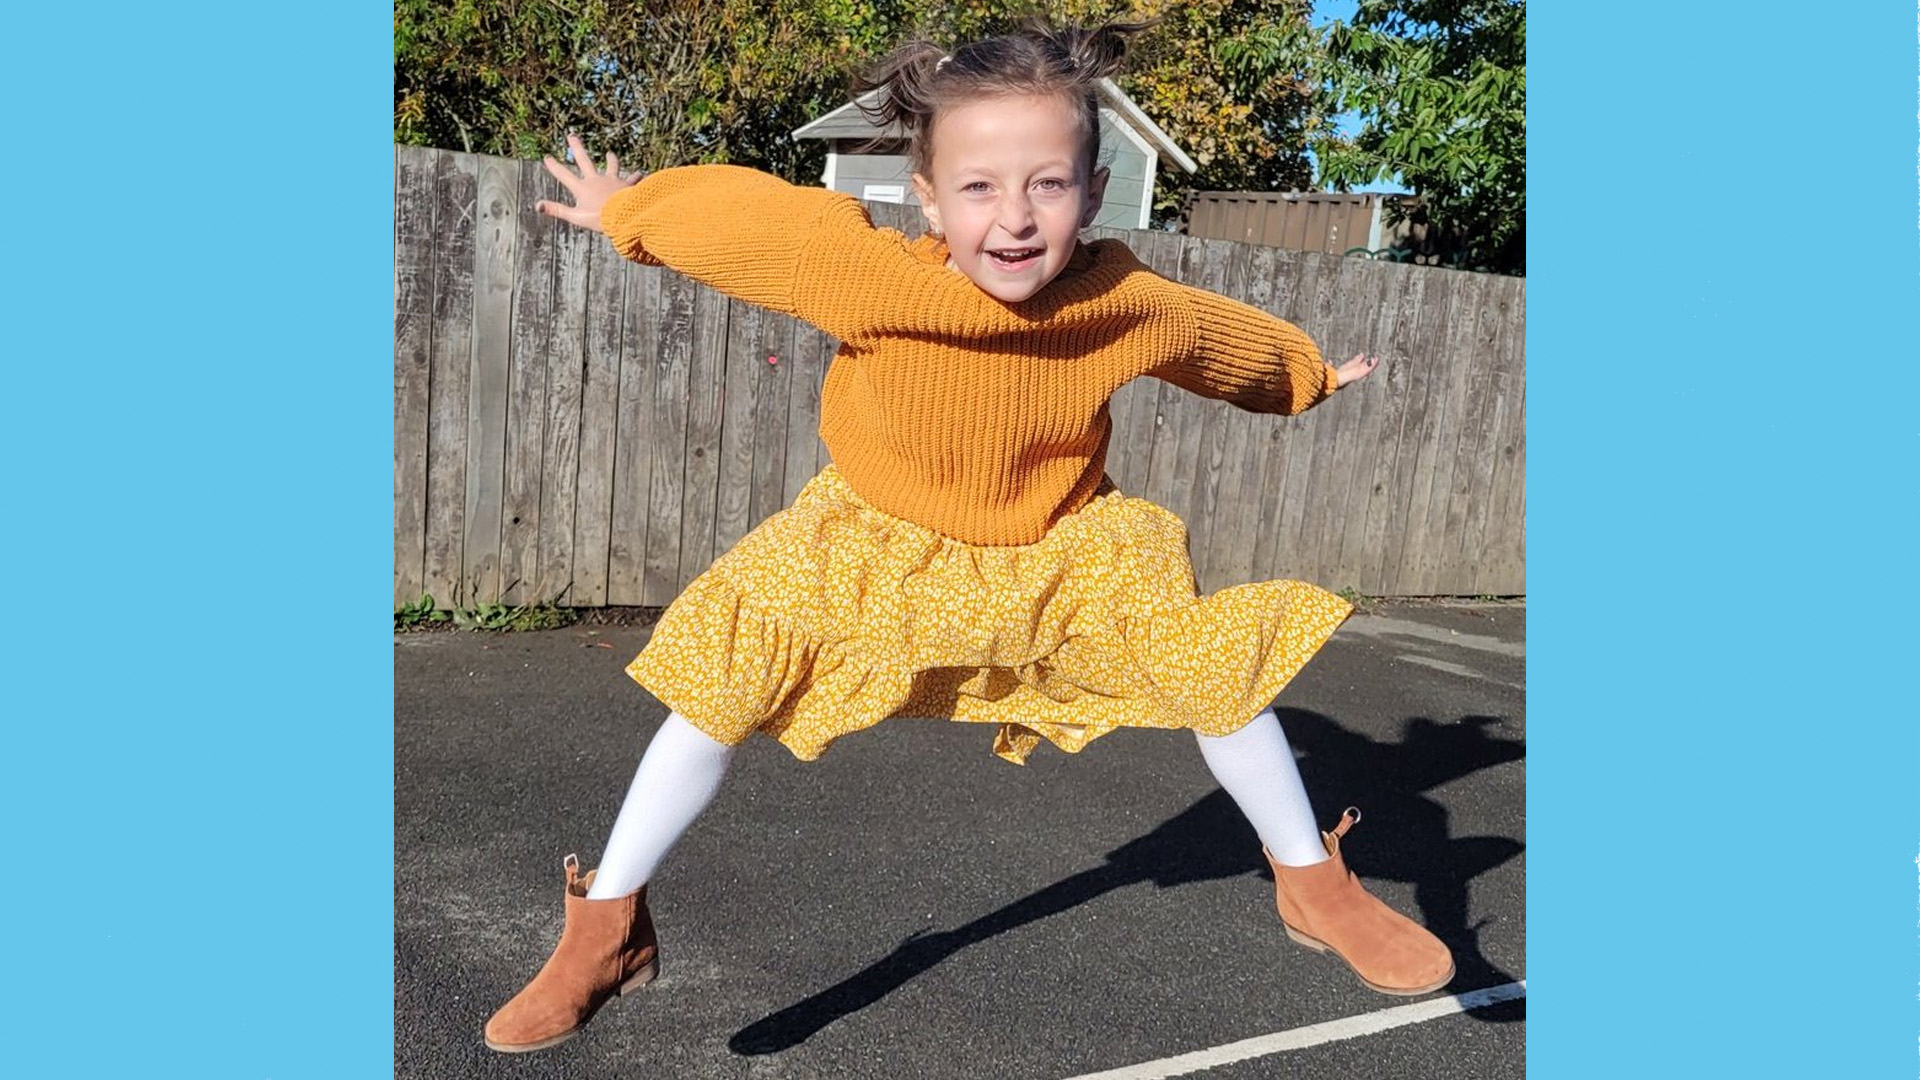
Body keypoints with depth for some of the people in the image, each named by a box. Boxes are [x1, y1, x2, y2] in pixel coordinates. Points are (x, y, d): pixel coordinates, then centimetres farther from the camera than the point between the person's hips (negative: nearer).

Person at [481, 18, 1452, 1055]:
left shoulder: (1130, 305, -21)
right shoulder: (874, 277, -30)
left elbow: (1222, 331, 1)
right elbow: (741, 211, -16)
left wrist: (1310, 372, 21)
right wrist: (625, 212, 1)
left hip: (1065, 553, 2)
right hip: (873, 550, -1)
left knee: (1220, 662, -9)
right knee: (719, 688, -9)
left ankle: (1313, 884, 18)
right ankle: (606, 925, 11)